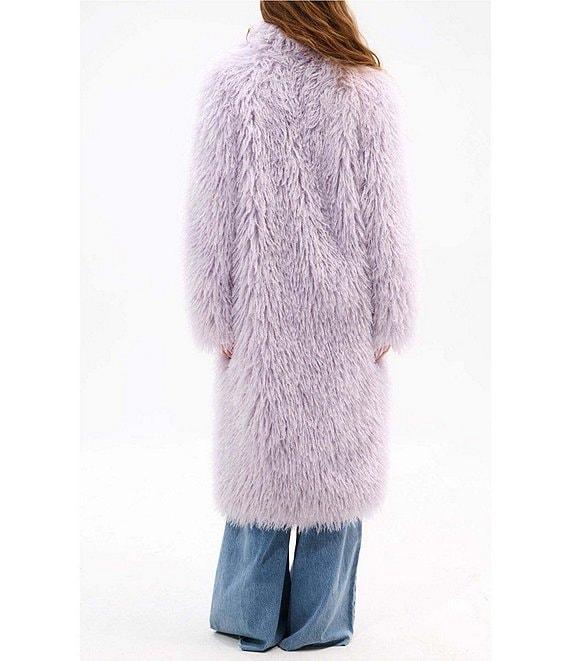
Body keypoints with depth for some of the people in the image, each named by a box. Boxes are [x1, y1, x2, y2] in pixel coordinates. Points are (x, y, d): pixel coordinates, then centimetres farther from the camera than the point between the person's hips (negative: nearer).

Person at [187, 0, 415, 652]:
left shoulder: (231, 83, -2)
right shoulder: (366, 86, -2)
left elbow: (214, 213, -4)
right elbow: (384, 216, -2)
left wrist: (219, 319, 2)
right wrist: (386, 319, 4)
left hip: (263, 312, 1)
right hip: (344, 313, 0)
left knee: (261, 454, 11)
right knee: (336, 455, 10)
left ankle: (251, 617, 24)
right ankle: (318, 620, 22)